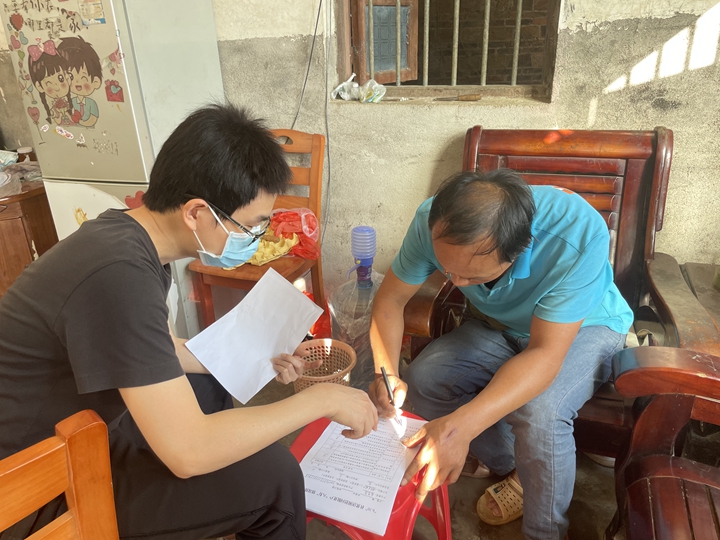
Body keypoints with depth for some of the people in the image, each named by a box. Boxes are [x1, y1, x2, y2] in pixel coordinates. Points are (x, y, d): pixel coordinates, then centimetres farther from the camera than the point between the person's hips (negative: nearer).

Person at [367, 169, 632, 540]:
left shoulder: (579, 236, -38)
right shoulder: (433, 221, -26)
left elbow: (545, 353, -37)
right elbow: (391, 299, -14)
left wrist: (462, 425, -49)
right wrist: (386, 373, -32)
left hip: (583, 326, -4)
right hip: (502, 327, 4)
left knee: (539, 412, -33)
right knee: (422, 381, -17)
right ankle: (516, 469, 7)